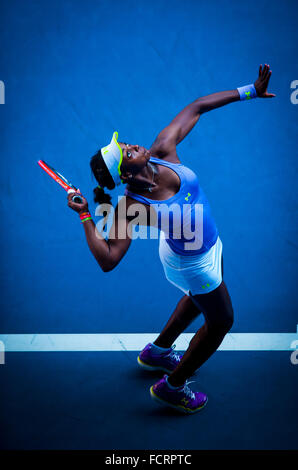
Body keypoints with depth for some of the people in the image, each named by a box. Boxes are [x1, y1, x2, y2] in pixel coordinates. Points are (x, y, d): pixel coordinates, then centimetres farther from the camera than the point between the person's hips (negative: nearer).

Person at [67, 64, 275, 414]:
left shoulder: (162, 151, -22)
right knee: (221, 321, 14)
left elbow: (196, 108, -13)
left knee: (198, 299, 33)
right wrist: (85, 218, -41)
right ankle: (172, 386, 34)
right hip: (192, 264, -7)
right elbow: (108, 260, -38)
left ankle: (157, 351, 57)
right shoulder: (131, 208, -34)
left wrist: (249, 91, -16)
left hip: (205, 247, 7)